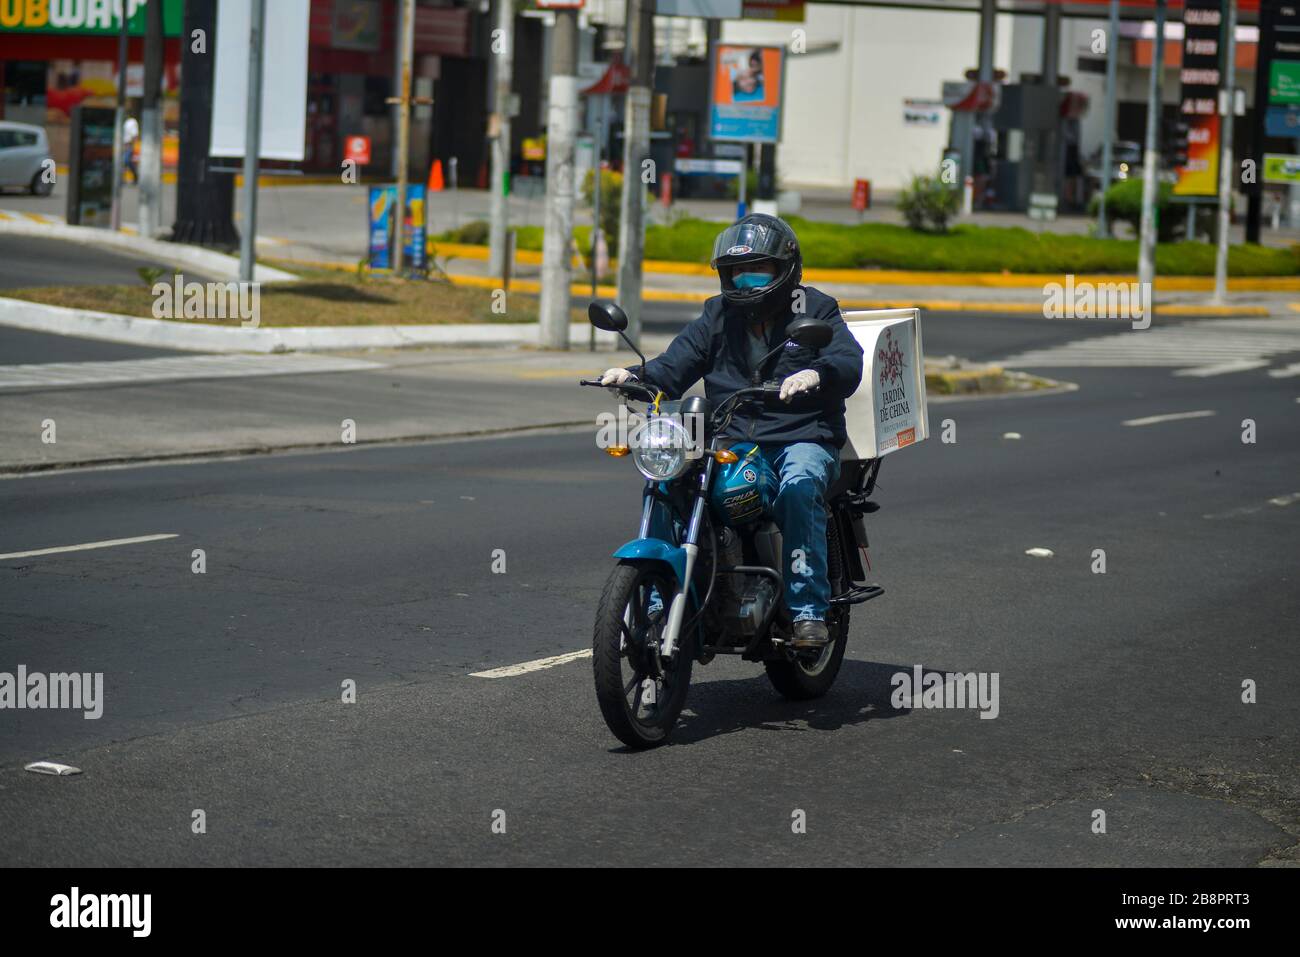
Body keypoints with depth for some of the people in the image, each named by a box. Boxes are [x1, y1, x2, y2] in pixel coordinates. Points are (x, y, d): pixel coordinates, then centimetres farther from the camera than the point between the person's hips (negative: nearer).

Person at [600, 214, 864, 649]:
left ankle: (809, 611, -36)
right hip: (730, 443, 4)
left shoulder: (815, 310, 5)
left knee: (799, 488, -36)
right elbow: (676, 365, 10)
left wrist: (816, 375, -35)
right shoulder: (718, 315, 17)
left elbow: (848, 362, -11)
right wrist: (636, 376, -12)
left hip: (802, 440, -4)